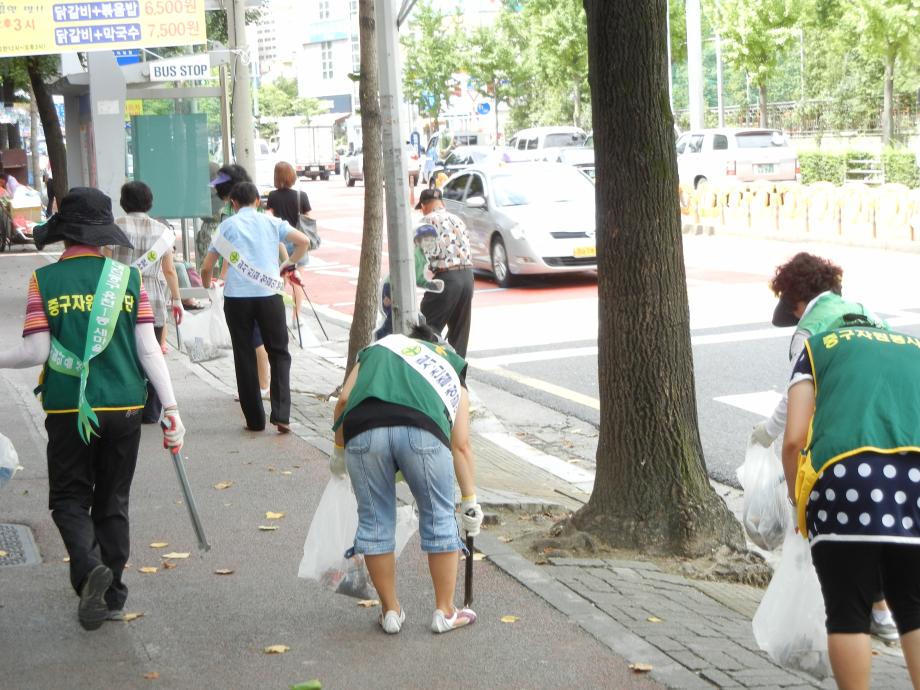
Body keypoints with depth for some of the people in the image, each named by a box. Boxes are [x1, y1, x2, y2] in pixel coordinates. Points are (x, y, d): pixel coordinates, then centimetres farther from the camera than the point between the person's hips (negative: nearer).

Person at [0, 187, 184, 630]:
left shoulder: (45, 279, -5)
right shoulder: (127, 276, -1)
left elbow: (36, 352, -7)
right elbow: (148, 349, -4)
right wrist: (170, 406, -2)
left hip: (69, 410, -2)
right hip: (124, 409, 2)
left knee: (70, 498, 11)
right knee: (112, 501, 15)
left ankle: (89, 568, -15)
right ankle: (111, 595, 19)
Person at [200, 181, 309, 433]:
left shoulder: (227, 226, 8)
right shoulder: (271, 222, 9)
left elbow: (207, 267, 8)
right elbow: (304, 241, 6)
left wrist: (207, 286, 28)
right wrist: (287, 264, 20)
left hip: (236, 297, 0)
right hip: (269, 294, 0)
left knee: (244, 358, 9)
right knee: (279, 354, 9)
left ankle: (255, 420, 10)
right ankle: (280, 414, -6)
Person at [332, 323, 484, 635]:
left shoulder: (377, 348, 36)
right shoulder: (451, 368, 35)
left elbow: (344, 400, 20)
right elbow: (461, 446, 28)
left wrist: (339, 452, 33)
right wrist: (470, 500, 33)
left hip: (363, 428, 1)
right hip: (422, 429, 0)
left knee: (375, 520, 15)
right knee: (439, 518, 16)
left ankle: (390, 611, 26)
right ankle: (445, 612, 25)